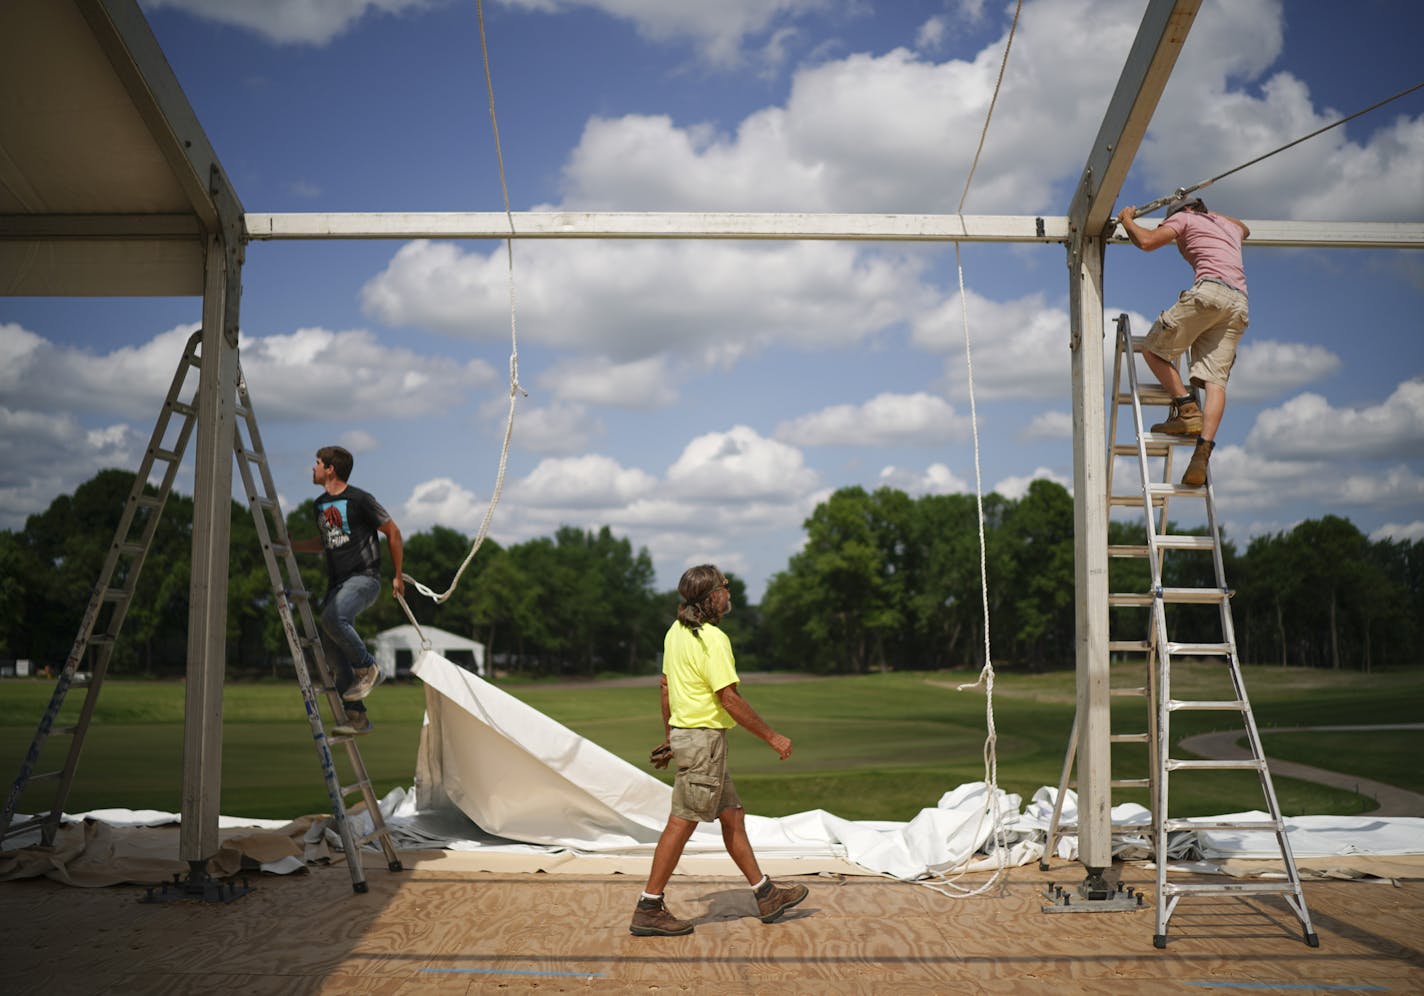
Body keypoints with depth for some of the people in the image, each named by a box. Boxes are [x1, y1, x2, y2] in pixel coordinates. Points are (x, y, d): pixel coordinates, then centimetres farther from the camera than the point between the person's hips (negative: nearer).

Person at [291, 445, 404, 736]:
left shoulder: (359, 499, -7)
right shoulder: (320, 504, 15)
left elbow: (393, 533, -2)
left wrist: (398, 576, 0)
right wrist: (290, 545, 21)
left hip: (363, 577, -8)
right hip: (337, 582, 8)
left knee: (333, 617, -34)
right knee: (336, 650, 1)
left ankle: (368, 668, -13)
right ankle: (357, 717, 7)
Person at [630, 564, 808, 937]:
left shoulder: (676, 631, 8)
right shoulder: (713, 639, -19)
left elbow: (666, 686, 16)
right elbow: (730, 700, -20)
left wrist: (669, 735, 26)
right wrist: (772, 737, -12)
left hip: (684, 733, 10)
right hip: (703, 738, -10)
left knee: (733, 816, 15)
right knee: (682, 823, -3)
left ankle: (765, 895, 24)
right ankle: (649, 909, 3)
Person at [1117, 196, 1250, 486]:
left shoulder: (1184, 218, 15)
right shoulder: (1230, 225, 35)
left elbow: (1147, 242, -1)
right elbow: (1244, 230, 62)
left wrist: (1127, 220, 18)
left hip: (1209, 291, -6)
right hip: (1239, 302, 6)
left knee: (1153, 349, 6)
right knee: (1215, 380, -7)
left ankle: (1187, 409, -12)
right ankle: (1203, 451, -23)